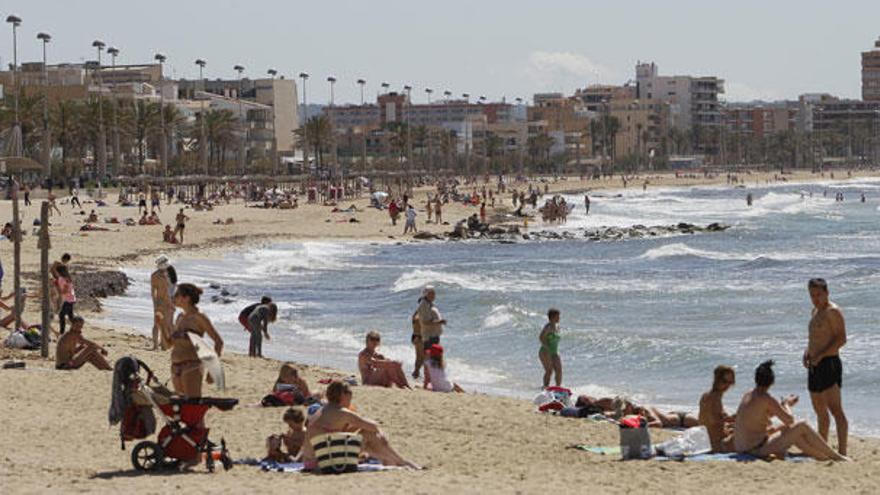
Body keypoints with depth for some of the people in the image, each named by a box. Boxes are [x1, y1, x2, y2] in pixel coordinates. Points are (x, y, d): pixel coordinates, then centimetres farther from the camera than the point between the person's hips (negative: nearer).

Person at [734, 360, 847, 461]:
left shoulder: (747, 395, 10)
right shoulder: (766, 399, -15)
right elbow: (789, 420, -9)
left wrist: (785, 404, 27)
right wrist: (786, 404, 9)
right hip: (757, 449, -9)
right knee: (802, 426, -3)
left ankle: (825, 458, 30)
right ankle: (835, 457, 9)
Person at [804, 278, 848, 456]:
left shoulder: (833, 311, -11)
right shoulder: (816, 310, 18)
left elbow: (841, 339, -18)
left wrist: (820, 355, -21)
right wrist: (807, 352, 9)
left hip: (829, 363, -10)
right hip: (815, 366, 10)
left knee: (836, 410, -13)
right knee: (820, 411, 17)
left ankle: (842, 451, -17)